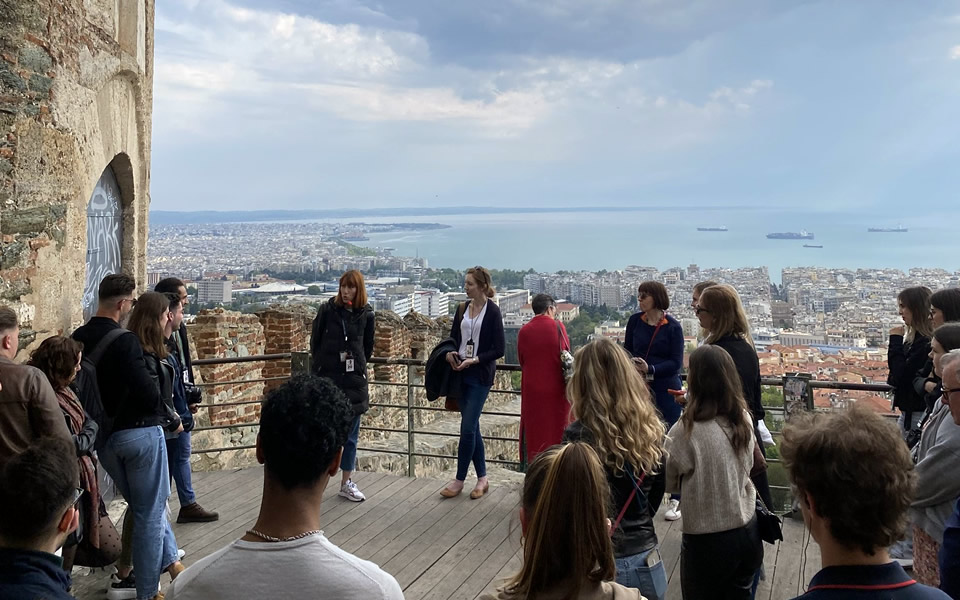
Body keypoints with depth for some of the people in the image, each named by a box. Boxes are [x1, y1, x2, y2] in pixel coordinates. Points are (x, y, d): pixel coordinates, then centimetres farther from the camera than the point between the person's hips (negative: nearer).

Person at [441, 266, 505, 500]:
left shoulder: (492, 312, -8)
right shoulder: (462, 309, 9)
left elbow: (499, 349, -10)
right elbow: (453, 337, 17)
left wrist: (475, 360, -18)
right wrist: (449, 353, -4)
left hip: (480, 376, -6)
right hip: (462, 374, 6)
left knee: (467, 428, -6)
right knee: (472, 427, 10)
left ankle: (460, 480, 5)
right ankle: (482, 478, 21)